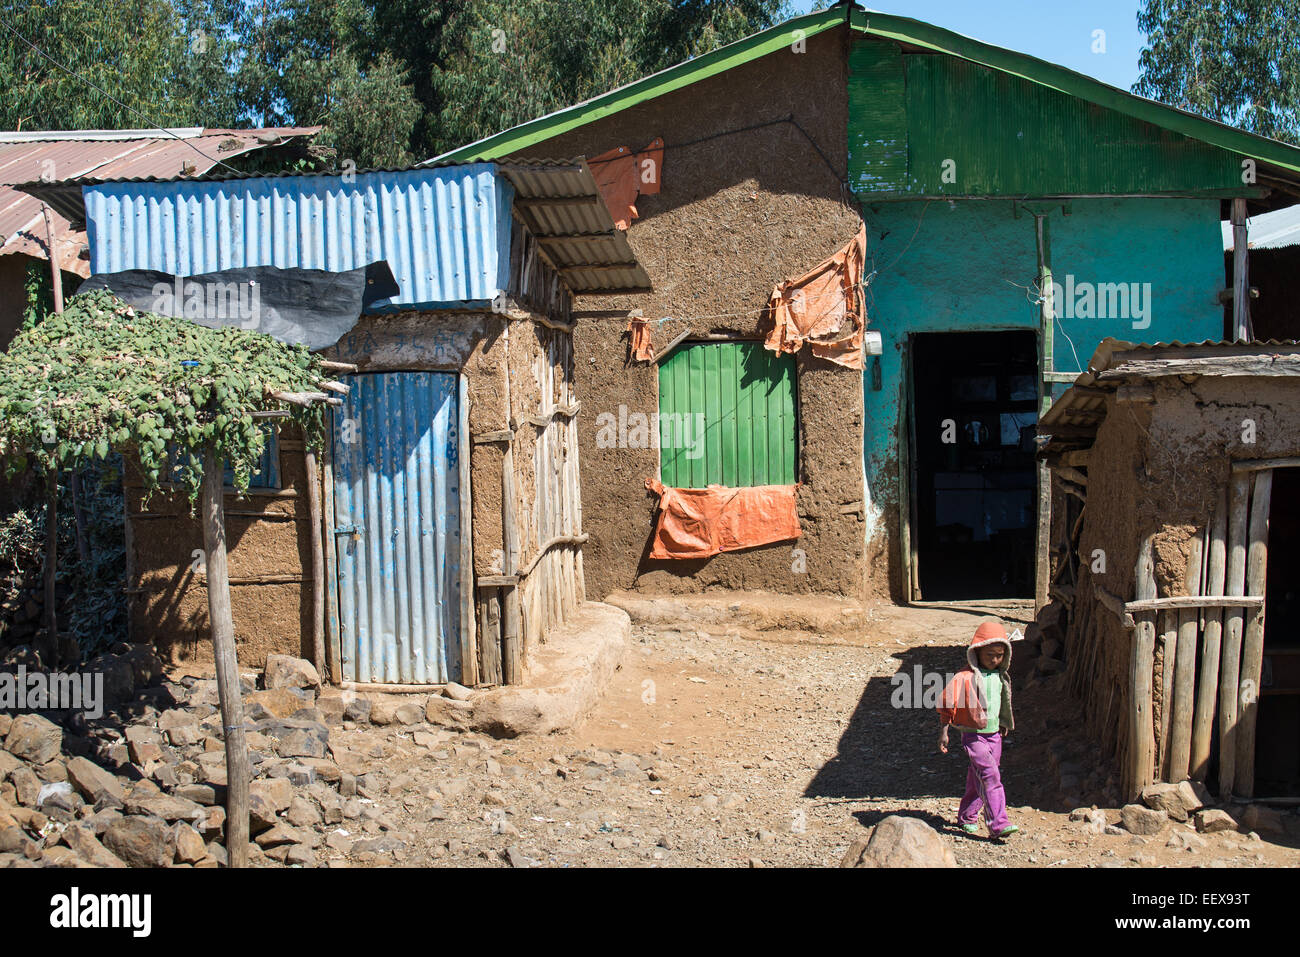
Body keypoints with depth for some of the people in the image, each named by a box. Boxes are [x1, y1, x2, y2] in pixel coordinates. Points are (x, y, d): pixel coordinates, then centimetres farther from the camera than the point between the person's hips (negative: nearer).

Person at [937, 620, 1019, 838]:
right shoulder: (965, 677, -15)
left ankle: (967, 817, 28)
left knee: (977, 780, 13)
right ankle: (998, 824, -18)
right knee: (990, 777, -16)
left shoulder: (1000, 677, 7)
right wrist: (944, 731, -11)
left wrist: (1004, 726, 30)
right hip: (974, 736, -7)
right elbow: (947, 703, -11)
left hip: (994, 735, 7)